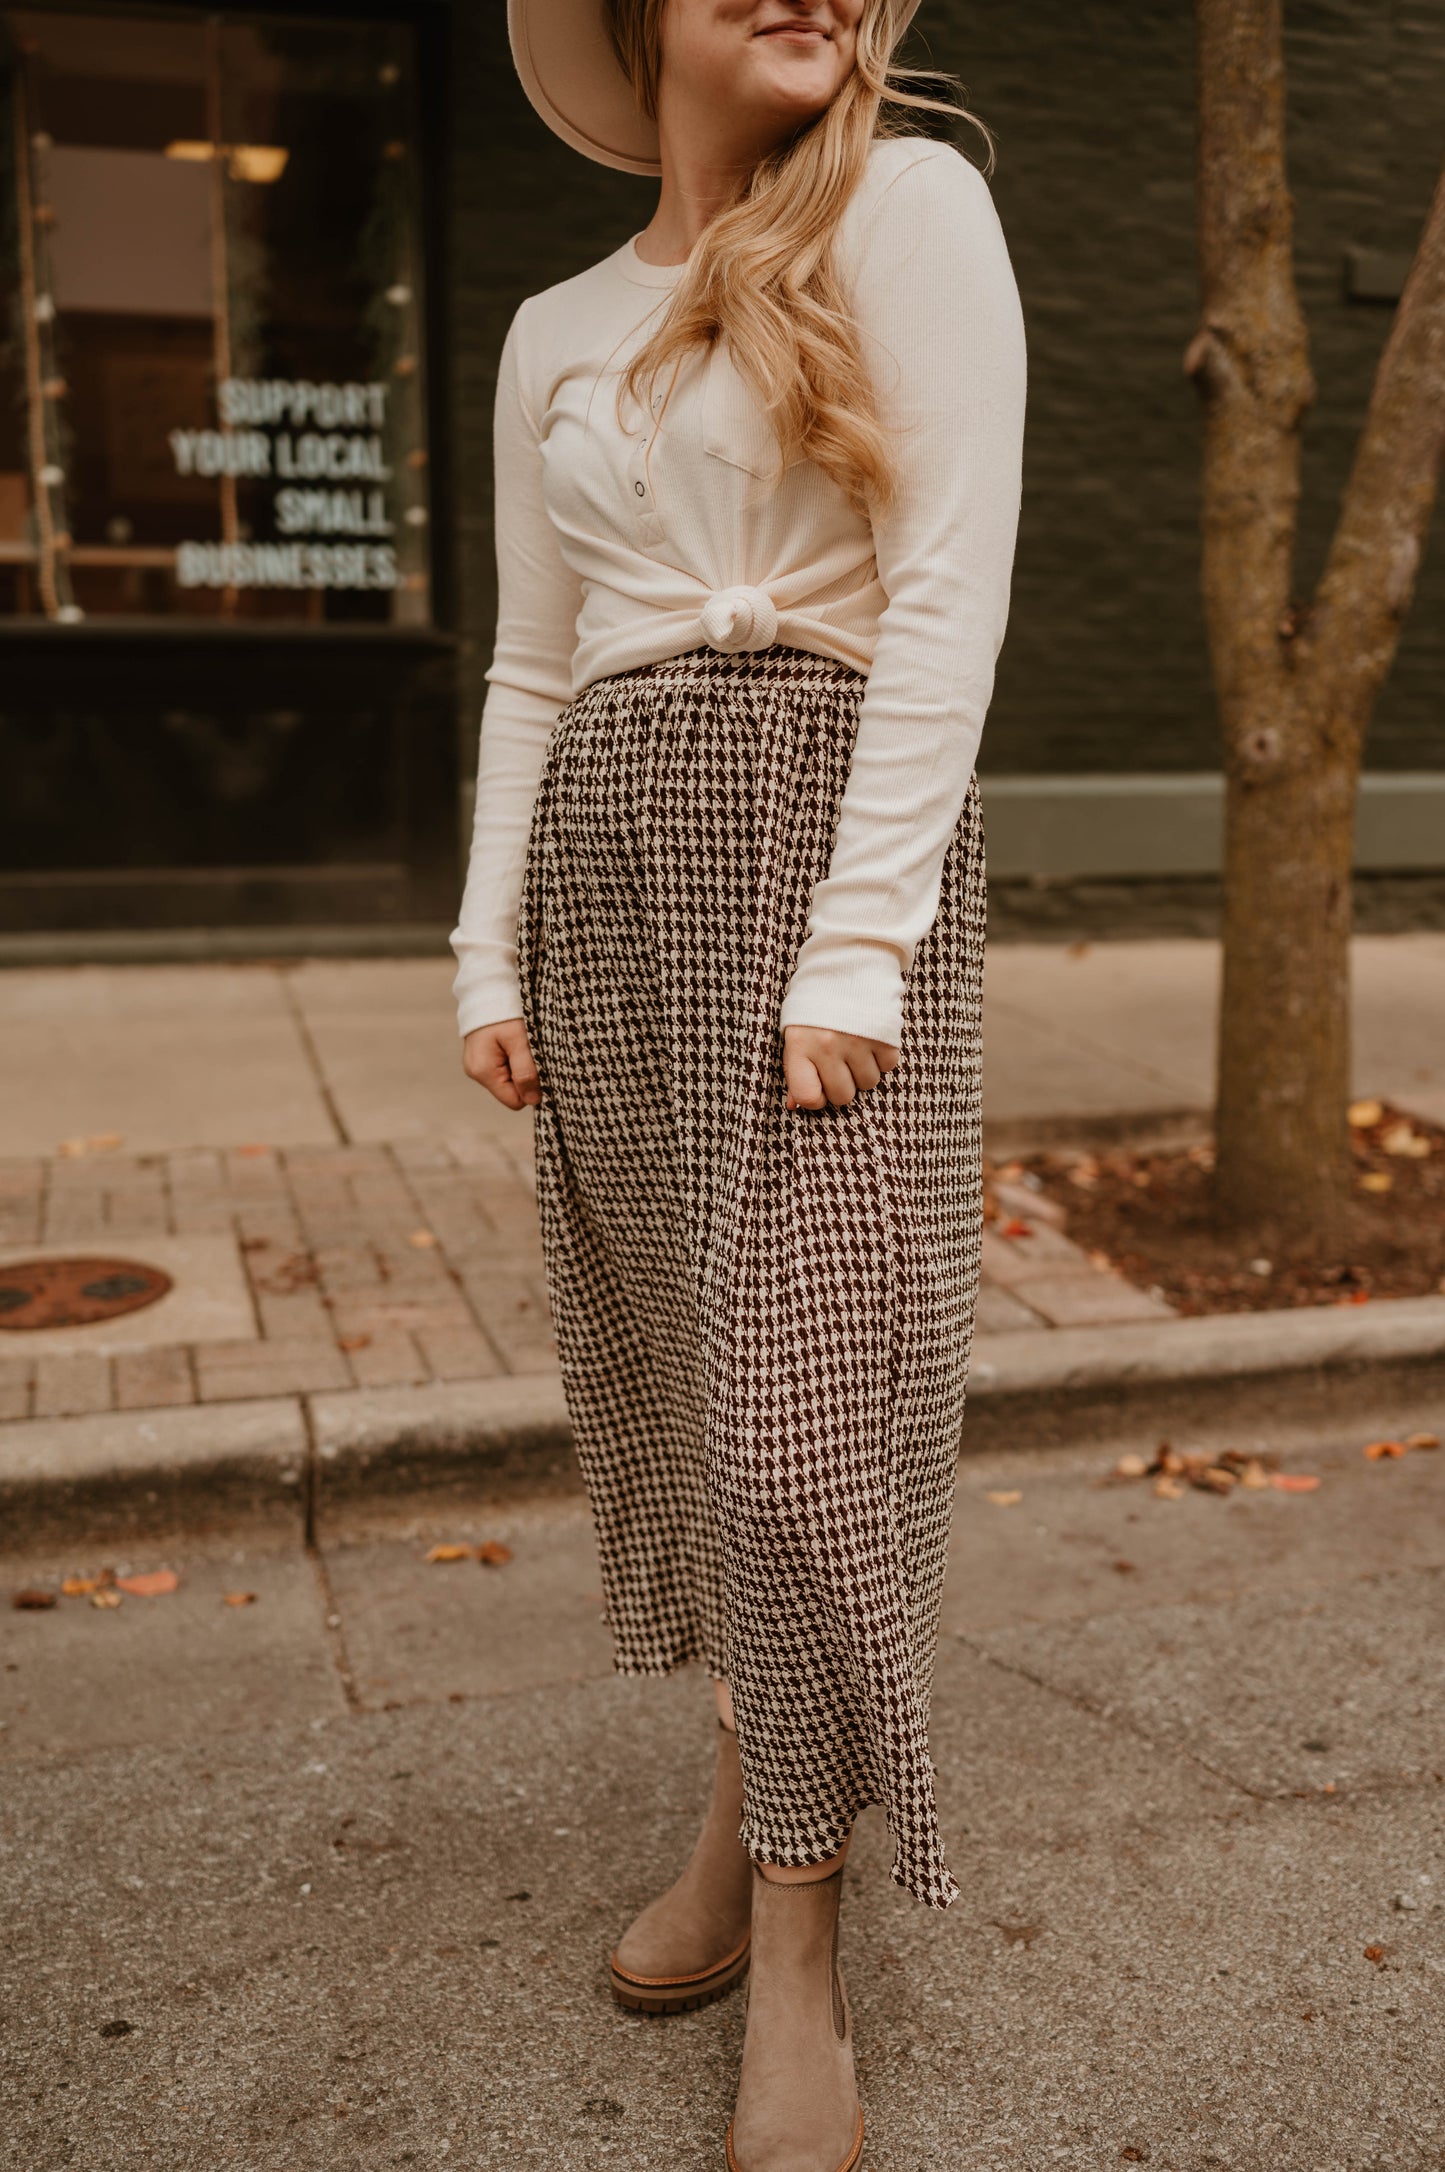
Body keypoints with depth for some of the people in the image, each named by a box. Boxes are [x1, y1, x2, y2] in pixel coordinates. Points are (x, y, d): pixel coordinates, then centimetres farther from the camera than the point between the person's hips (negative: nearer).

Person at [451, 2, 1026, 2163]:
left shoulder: (911, 202, 1)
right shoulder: (554, 332, 17)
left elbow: (951, 590, -9)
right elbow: (531, 674, 16)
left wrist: (855, 940, -17)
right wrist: (492, 956, 7)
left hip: (827, 823, -5)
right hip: (610, 855, 5)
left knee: (804, 1366, -7)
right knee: (675, 1355, 9)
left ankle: (796, 1952, 8)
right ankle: (753, 1803, 29)